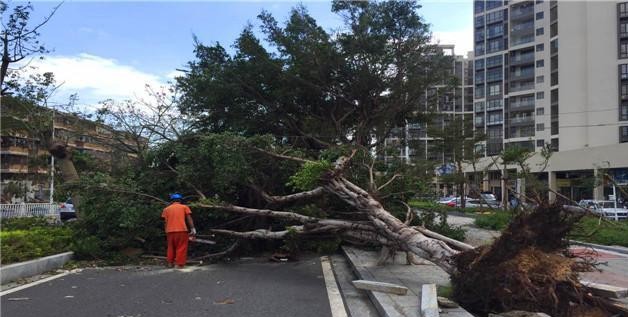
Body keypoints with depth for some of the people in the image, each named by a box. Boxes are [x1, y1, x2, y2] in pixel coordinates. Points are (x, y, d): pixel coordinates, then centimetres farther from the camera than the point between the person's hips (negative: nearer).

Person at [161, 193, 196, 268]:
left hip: (170, 231, 3)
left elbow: (165, 221, 9)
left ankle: (170, 263, 22)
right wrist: (193, 229, -3)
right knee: (181, 248, 2)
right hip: (182, 230, -3)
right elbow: (189, 219, 0)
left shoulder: (166, 209, 13)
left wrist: (166, 232, 14)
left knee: (171, 248, 16)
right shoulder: (184, 207, 8)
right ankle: (179, 264, -1)